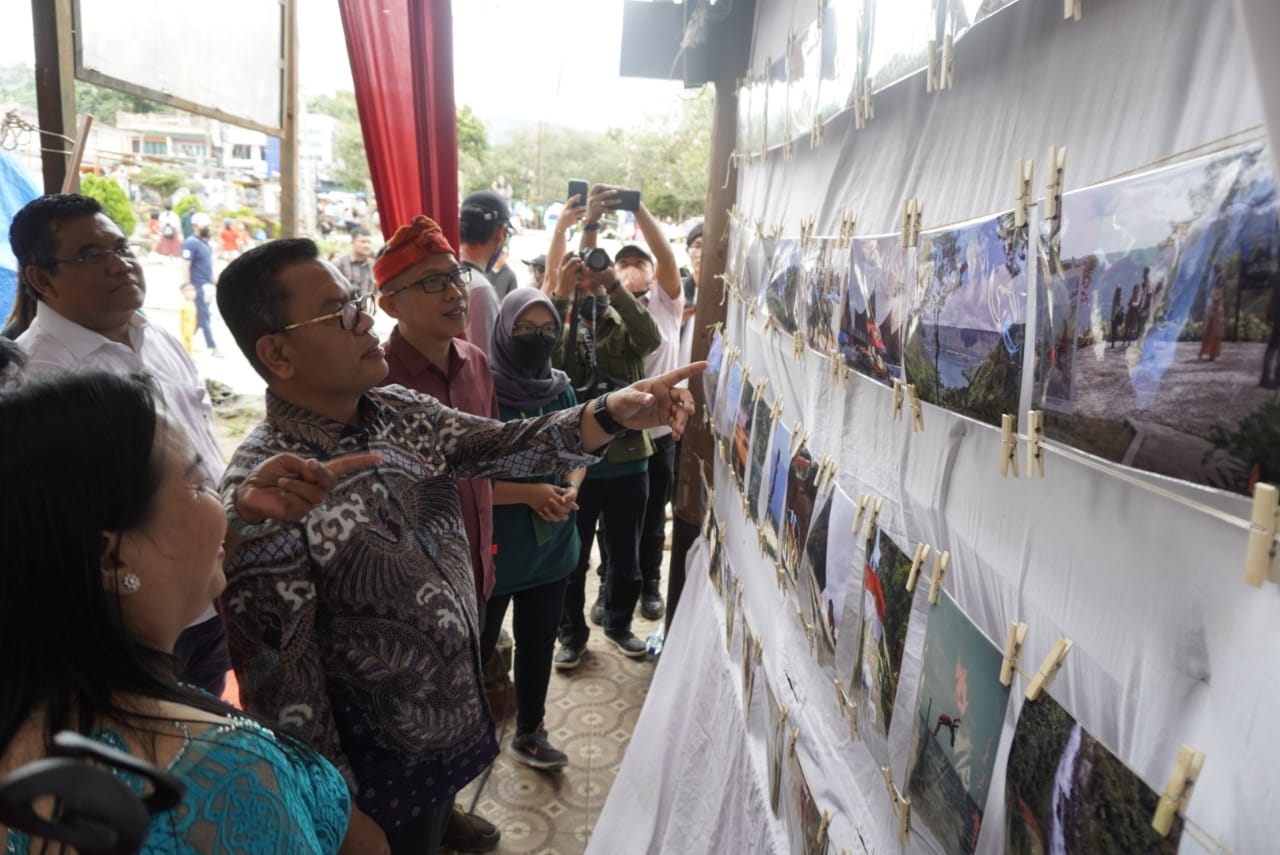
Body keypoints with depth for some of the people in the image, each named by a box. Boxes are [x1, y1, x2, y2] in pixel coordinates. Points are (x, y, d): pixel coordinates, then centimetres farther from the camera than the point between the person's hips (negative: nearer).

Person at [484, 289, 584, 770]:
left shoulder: (561, 391, 1)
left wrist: (571, 490, -8)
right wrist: (529, 494, -22)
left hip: (551, 545, 6)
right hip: (494, 548, -5)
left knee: (538, 643, 19)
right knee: (477, 649, 7)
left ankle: (529, 734, 38)